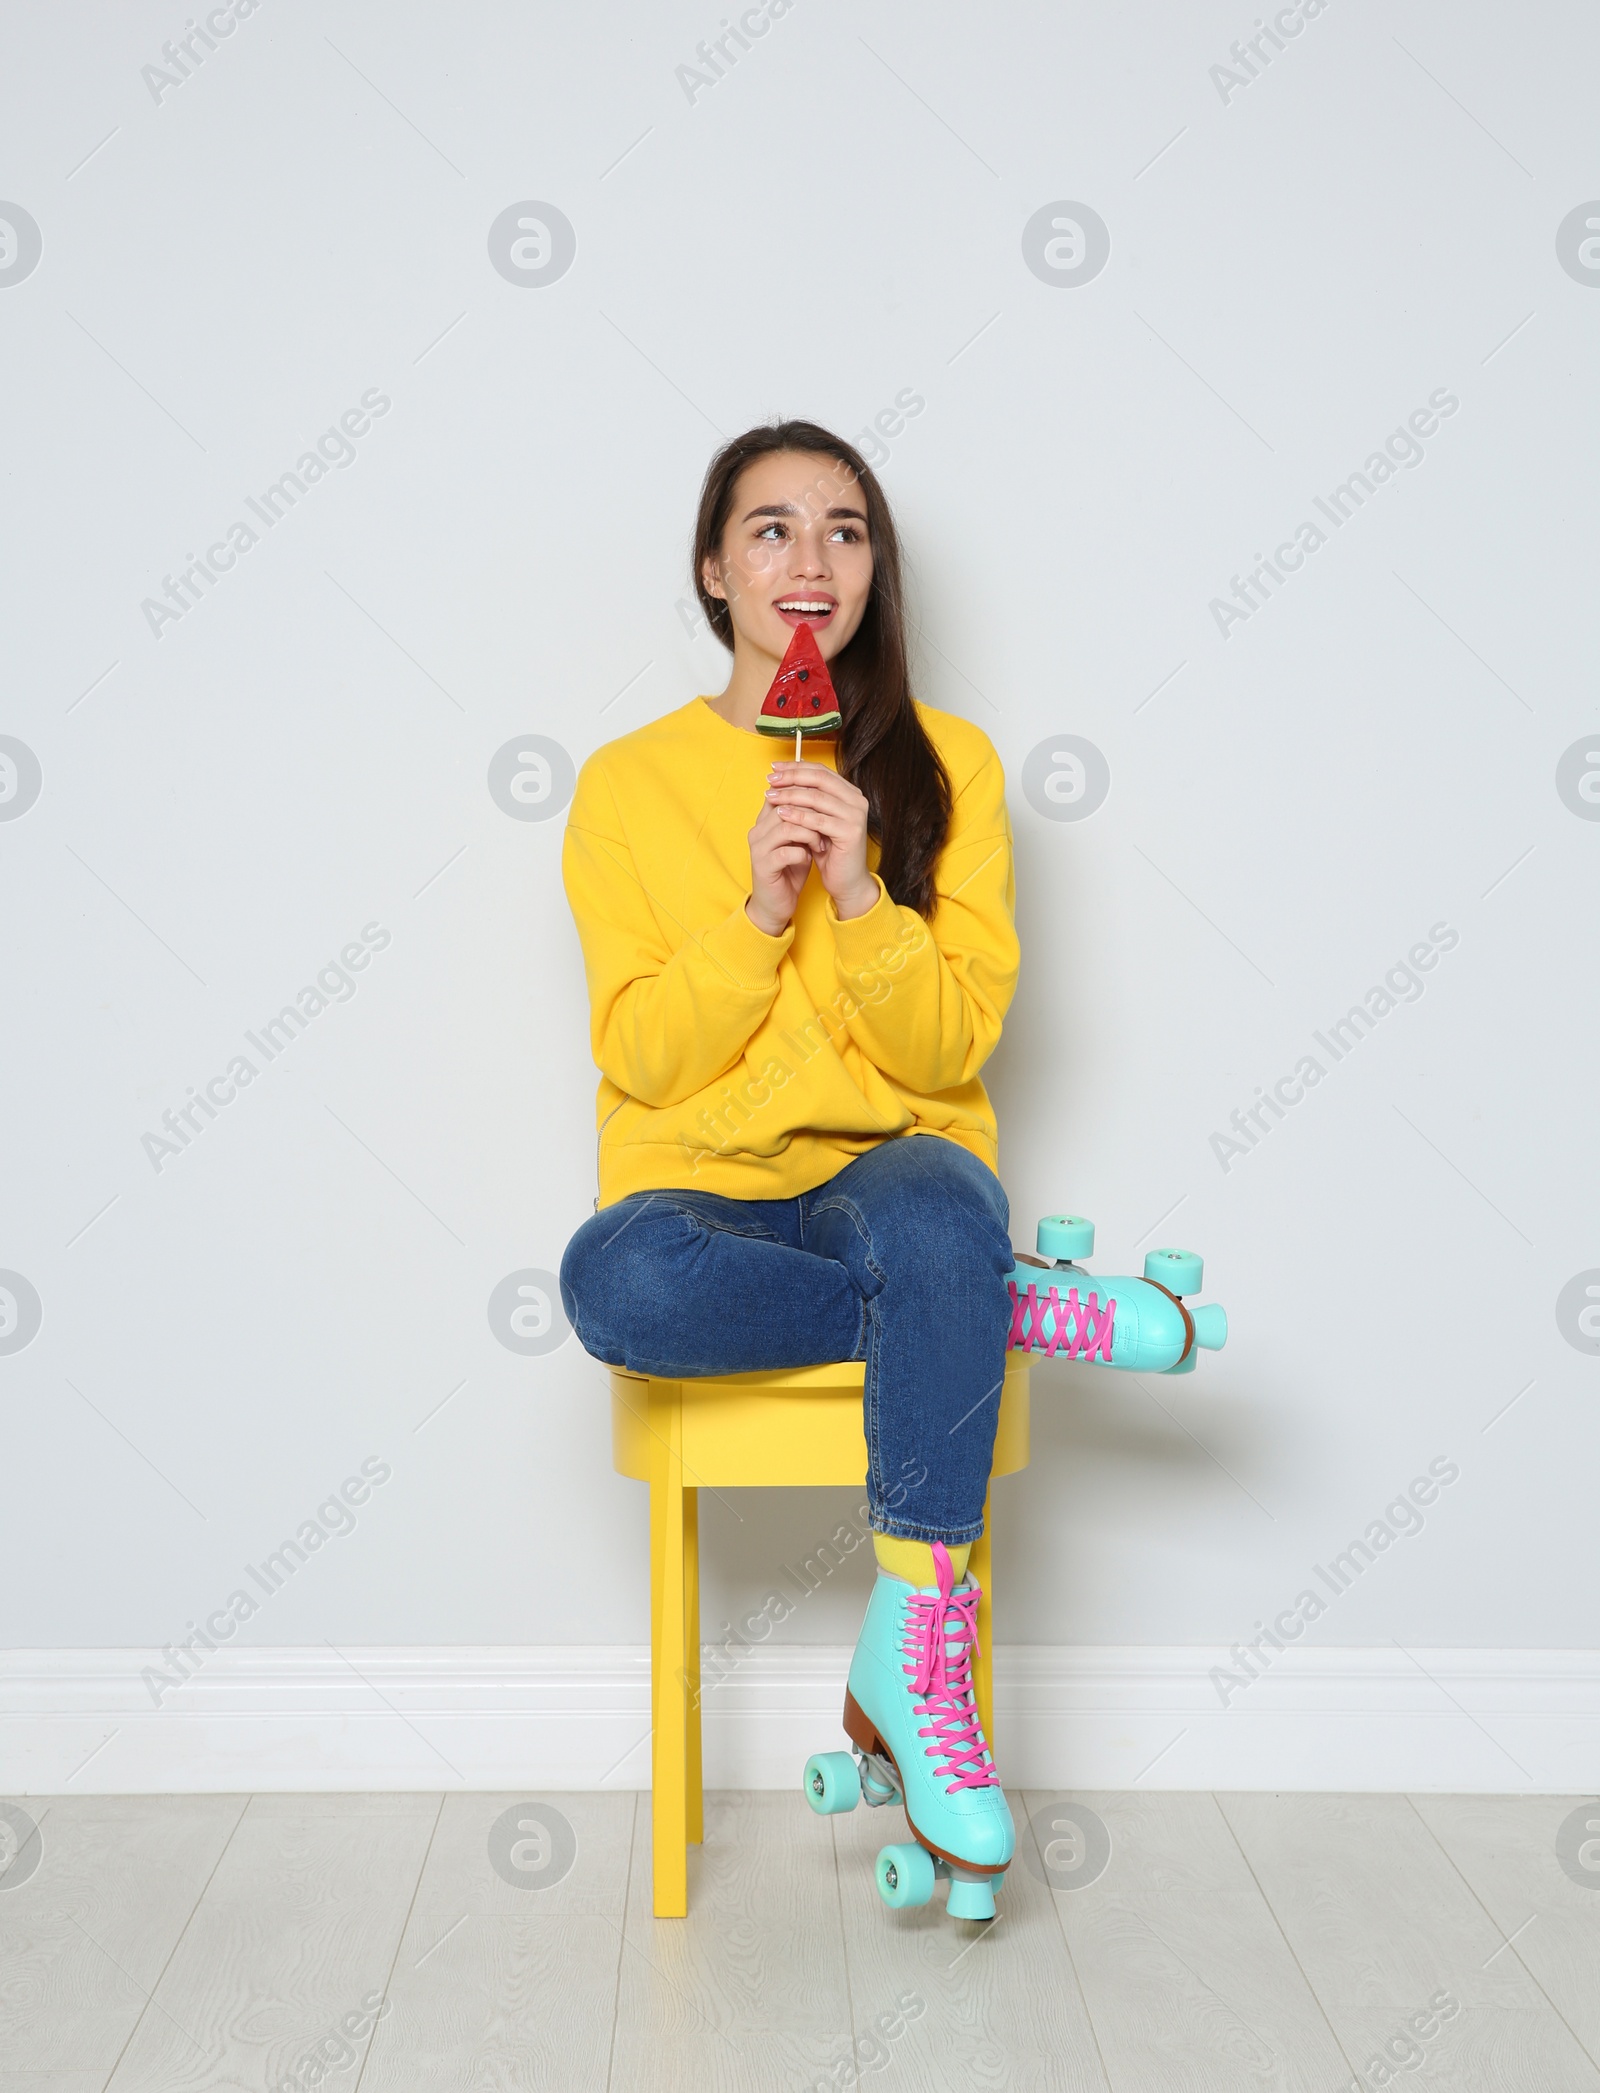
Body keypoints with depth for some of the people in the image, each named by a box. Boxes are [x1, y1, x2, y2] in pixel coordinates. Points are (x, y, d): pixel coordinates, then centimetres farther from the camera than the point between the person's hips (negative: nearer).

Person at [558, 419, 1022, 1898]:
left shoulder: (948, 763, 5)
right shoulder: (630, 782, 4)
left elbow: (951, 1047, -3)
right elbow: (644, 1060, -3)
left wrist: (858, 894, -18)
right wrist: (757, 906, -17)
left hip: (897, 1165, 0)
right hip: (700, 1191, 1)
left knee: (939, 1217, -37)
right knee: (616, 1280, -35)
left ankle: (914, 1656, -24)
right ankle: (1017, 1308, -18)